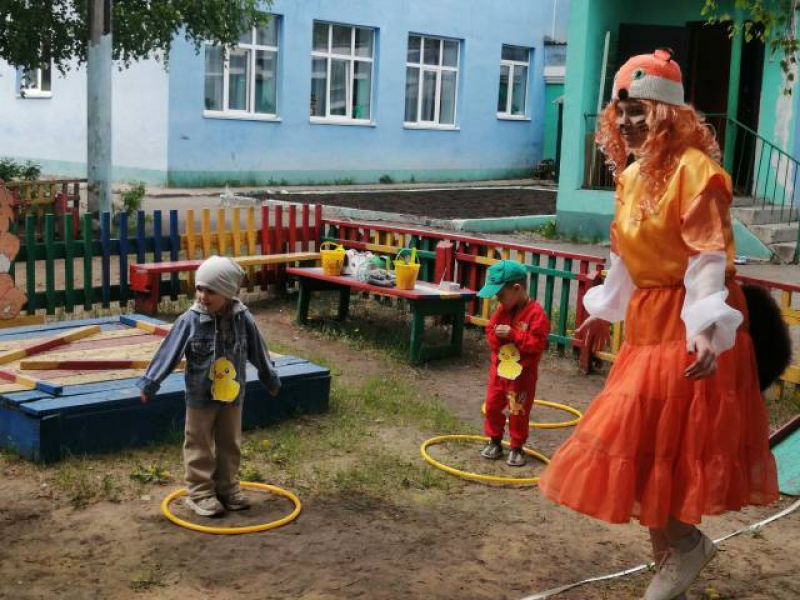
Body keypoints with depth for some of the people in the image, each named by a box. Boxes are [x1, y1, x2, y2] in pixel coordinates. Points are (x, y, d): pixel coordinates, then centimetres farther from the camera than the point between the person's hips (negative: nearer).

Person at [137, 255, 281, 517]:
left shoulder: (242, 319, -8)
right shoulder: (189, 321, -15)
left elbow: (258, 353, 5)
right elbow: (168, 354, -11)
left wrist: (271, 380, 15)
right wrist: (149, 383, -10)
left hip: (232, 396, 3)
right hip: (200, 398, -3)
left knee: (230, 445, 15)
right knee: (200, 447, 6)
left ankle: (227, 487, 29)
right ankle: (200, 492, 17)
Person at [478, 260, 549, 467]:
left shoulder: (535, 312, -18)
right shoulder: (502, 310, 3)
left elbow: (538, 342, -23)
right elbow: (490, 331, 10)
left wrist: (513, 334, -26)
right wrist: (496, 335, -13)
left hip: (522, 374, -6)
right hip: (498, 369, 6)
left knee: (518, 412, 5)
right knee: (493, 406, 13)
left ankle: (517, 447, 19)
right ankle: (495, 442, 28)